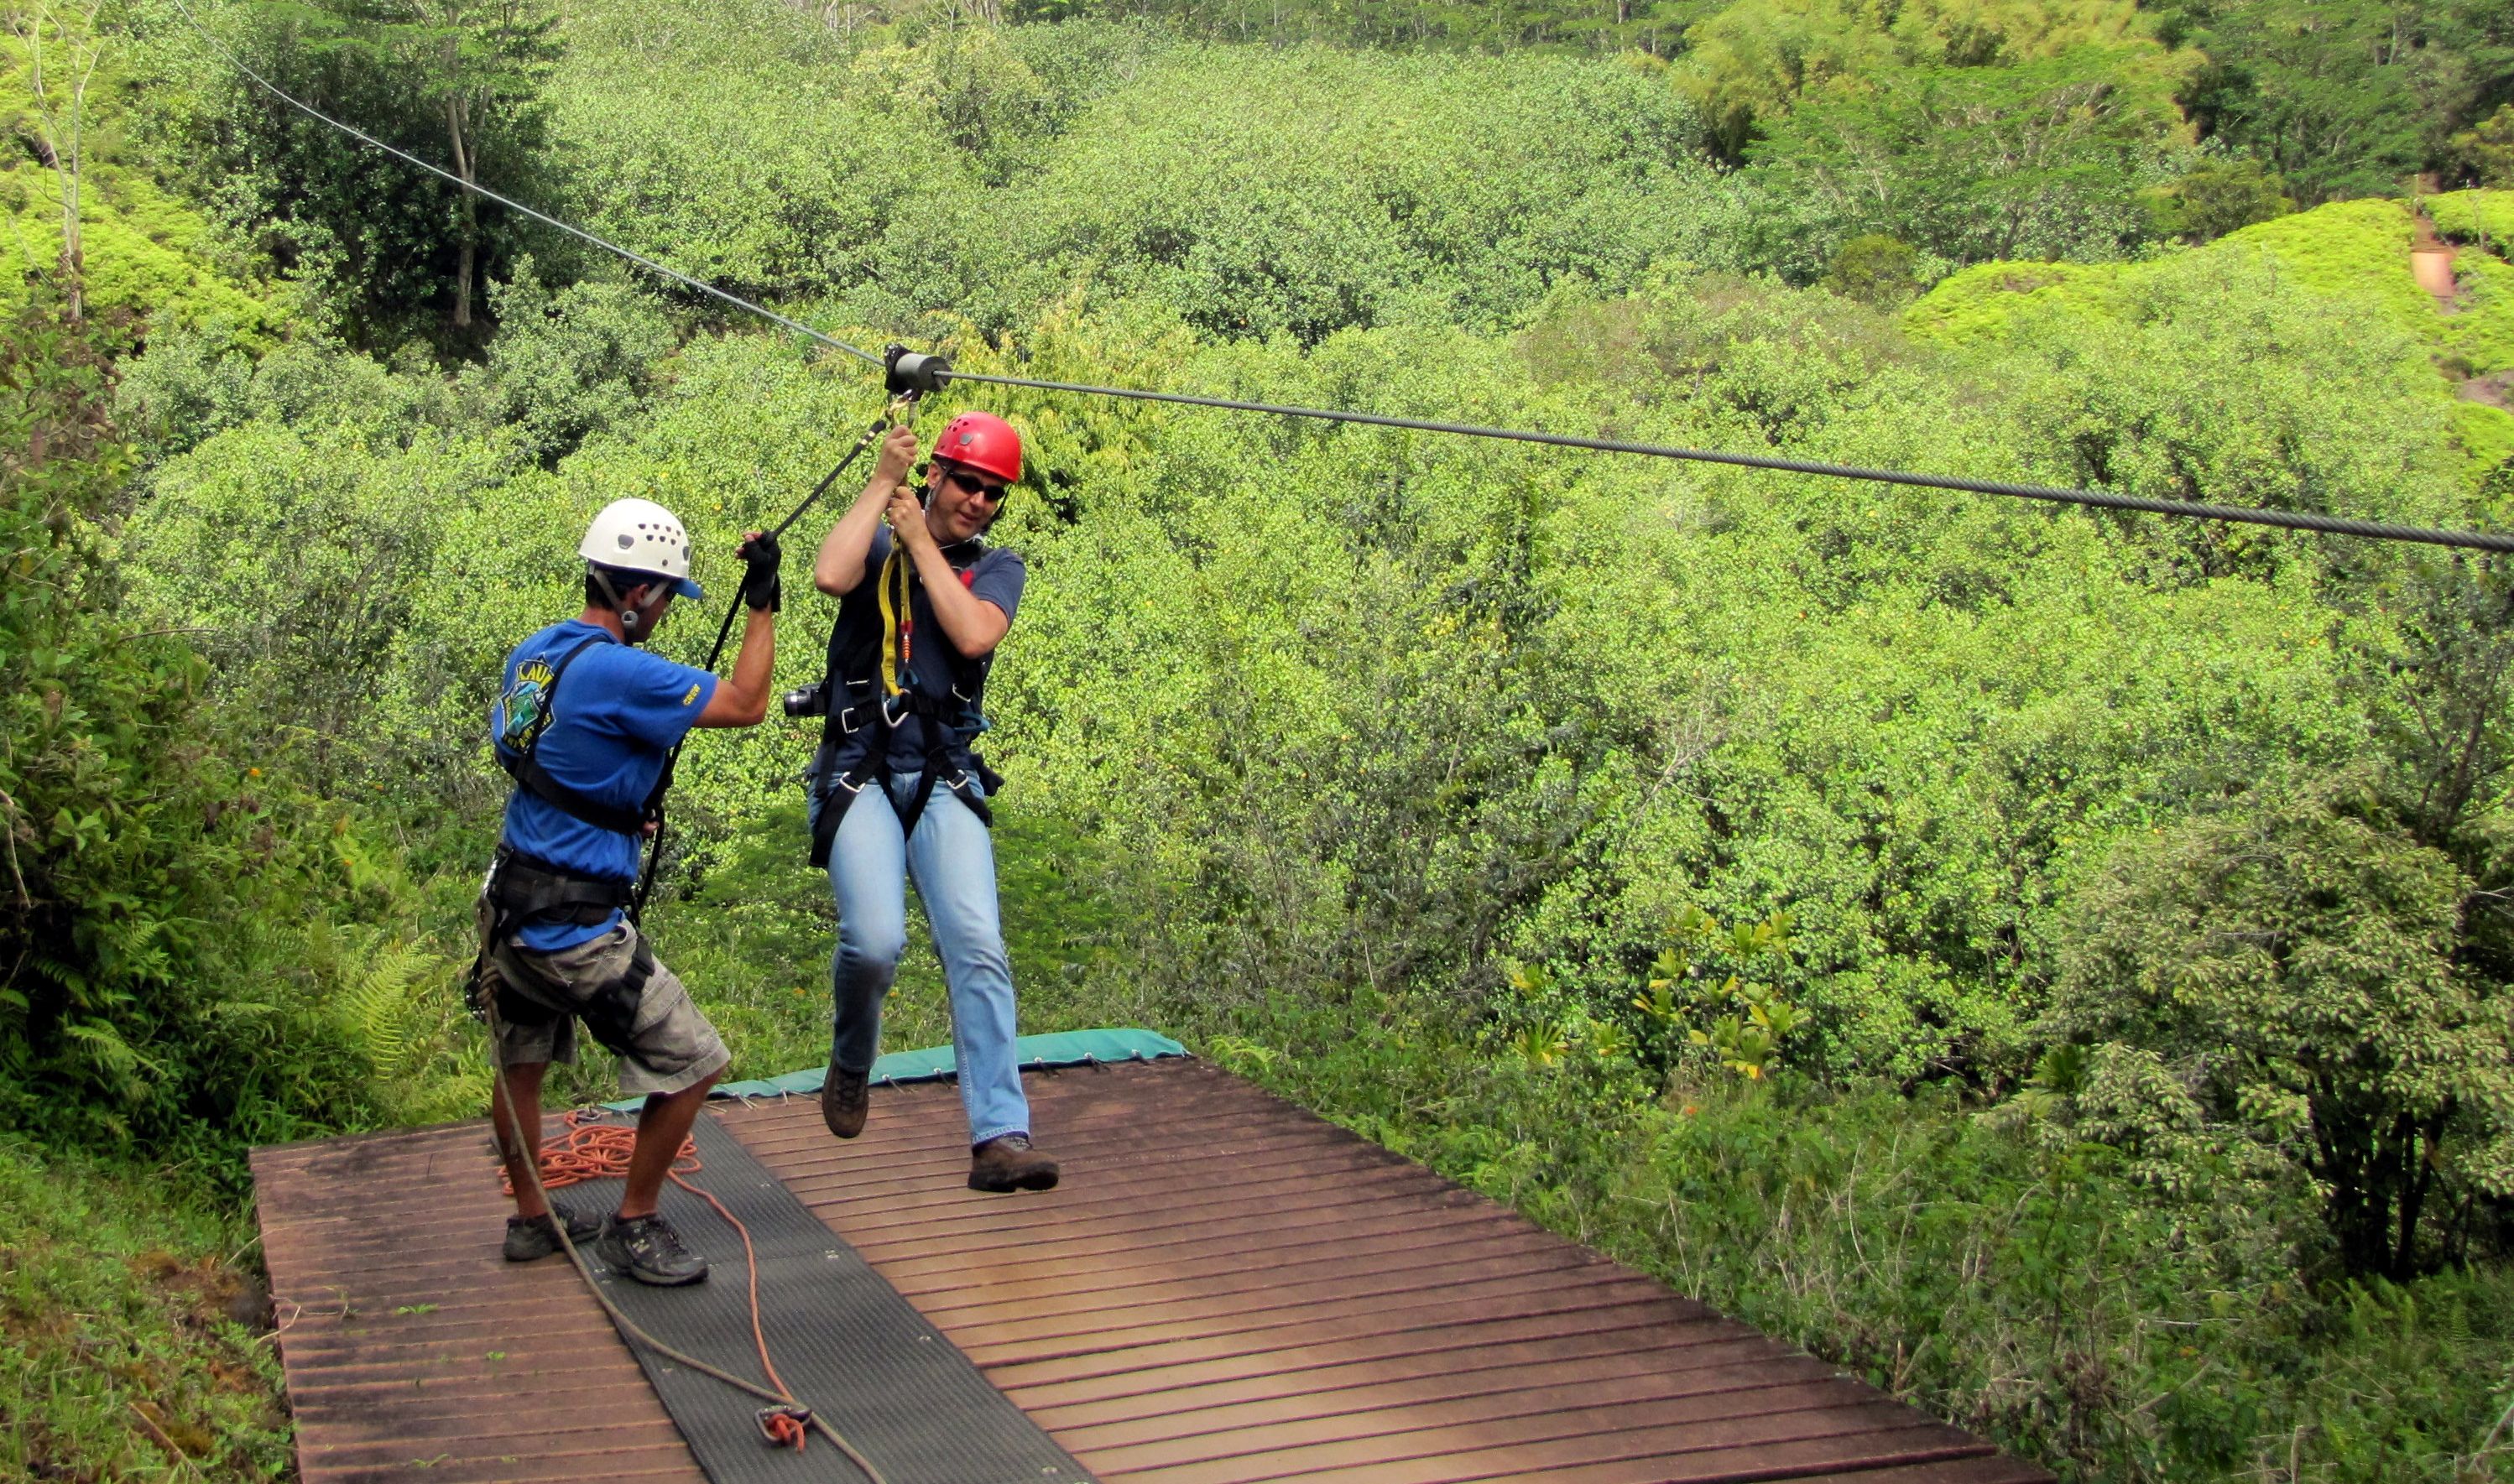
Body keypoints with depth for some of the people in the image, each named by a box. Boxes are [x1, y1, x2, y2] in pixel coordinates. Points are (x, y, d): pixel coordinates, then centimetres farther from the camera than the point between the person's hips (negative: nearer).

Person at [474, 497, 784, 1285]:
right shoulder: (618, 672, -22)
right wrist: (763, 604, -8)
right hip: (576, 925, -9)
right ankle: (634, 1227, 13)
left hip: (510, 901, 9)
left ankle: (530, 1219, 39)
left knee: (521, 1065, 23)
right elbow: (744, 705, -17)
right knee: (692, 1065, 3)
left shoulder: (532, 653, 5)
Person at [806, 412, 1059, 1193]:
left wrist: (921, 542, -4)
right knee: (875, 941, -20)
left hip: (945, 781, 2)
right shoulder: (878, 543, 8)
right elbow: (830, 576, -17)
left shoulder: (998, 567, 12)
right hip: (861, 772, -2)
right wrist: (882, 481, -9)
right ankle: (849, 1069, 12)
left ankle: (1000, 1136, -18)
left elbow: (973, 634, -10)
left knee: (978, 946, -15)